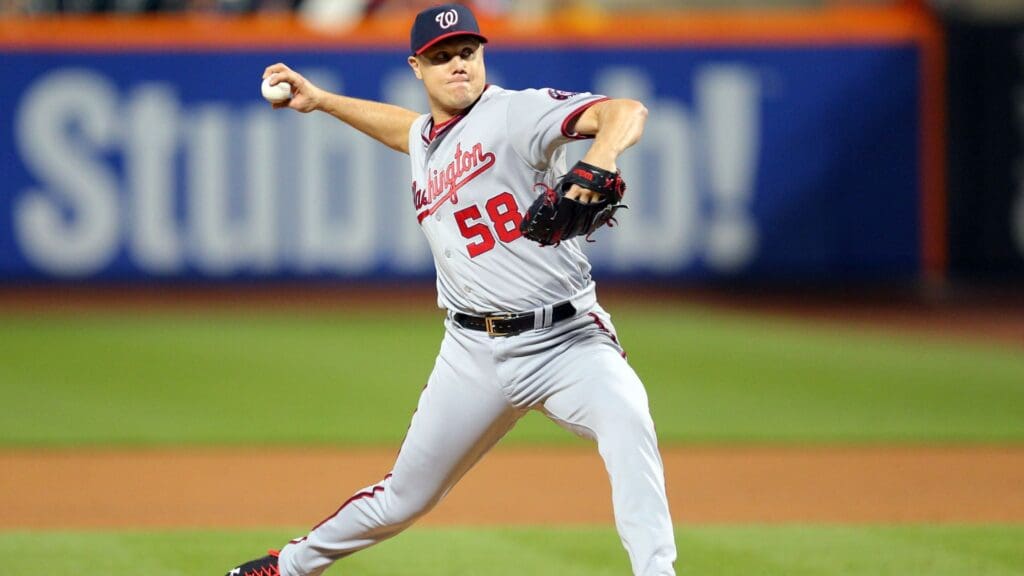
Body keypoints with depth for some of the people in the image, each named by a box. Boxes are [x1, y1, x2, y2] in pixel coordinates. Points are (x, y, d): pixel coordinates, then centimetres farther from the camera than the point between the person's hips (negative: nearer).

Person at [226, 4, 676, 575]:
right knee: (402, 499, 14)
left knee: (626, 417, -36)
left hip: (568, 337, -5)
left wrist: (596, 165, -44)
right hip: (476, 351, 5)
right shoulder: (425, 142, 14)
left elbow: (628, 113, -23)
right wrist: (318, 98, 42)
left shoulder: (517, 112, -8)